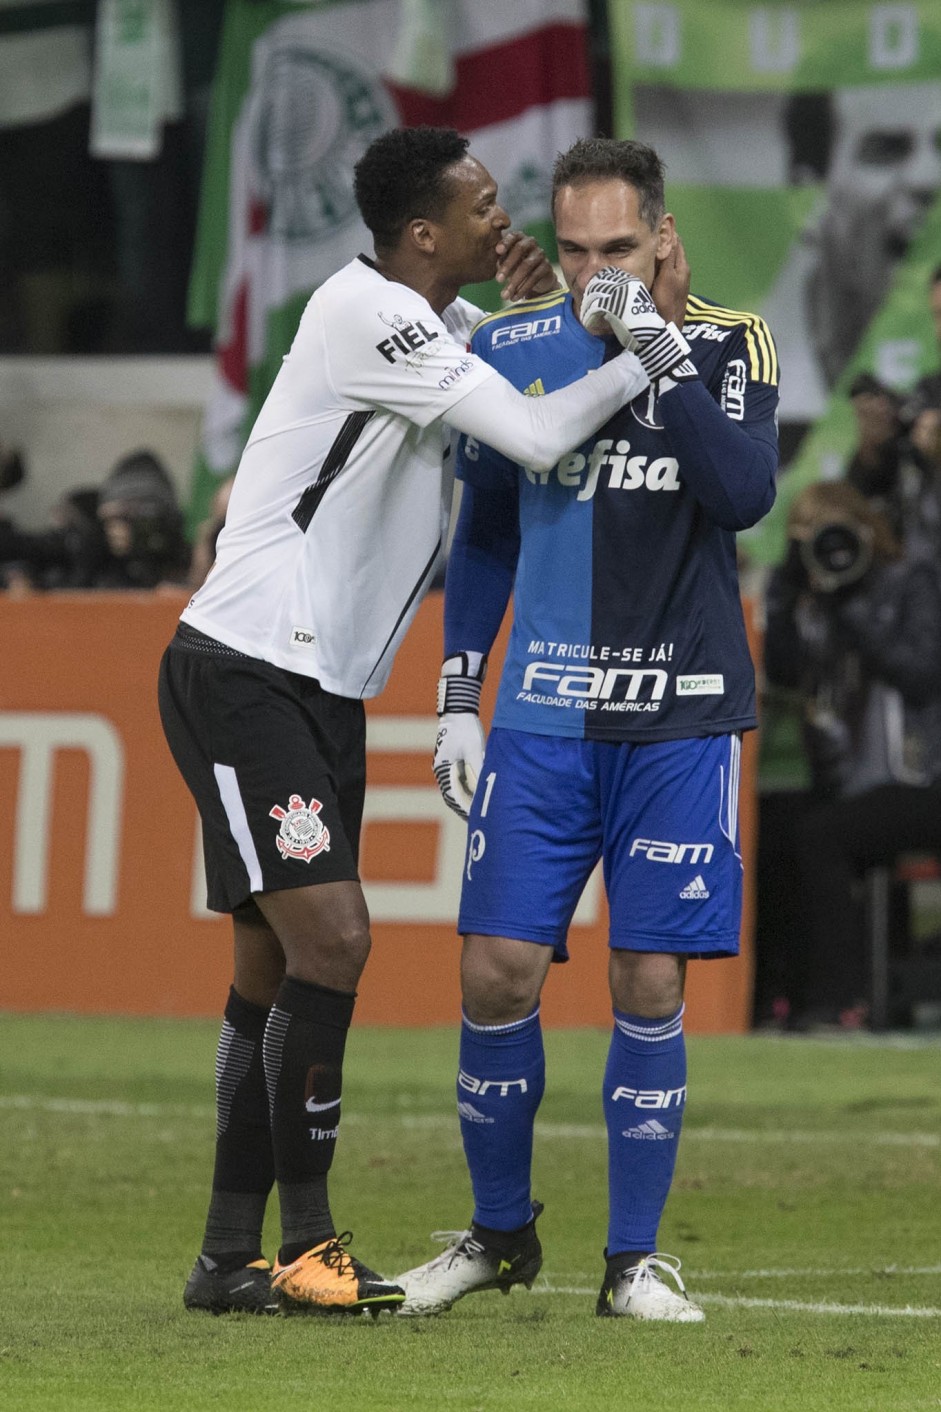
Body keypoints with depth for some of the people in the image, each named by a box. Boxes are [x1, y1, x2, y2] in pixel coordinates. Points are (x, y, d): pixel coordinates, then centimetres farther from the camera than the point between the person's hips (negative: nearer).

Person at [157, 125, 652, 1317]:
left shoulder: (438, 320, 12)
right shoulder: (366, 313, -17)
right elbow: (538, 440, -21)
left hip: (322, 689, 10)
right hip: (243, 672, -10)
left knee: (278, 969, 8)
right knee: (329, 938, -16)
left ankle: (231, 1258, 12)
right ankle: (305, 1246, -10)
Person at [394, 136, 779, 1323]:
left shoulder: (730, 346, -1)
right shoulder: (511, 350, 5)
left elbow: (743, 496, -19)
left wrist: (661, 348, -24)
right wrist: (457, 700, 10)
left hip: (679, 718, -2)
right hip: (542, 713, 2)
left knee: (649, 982, -3)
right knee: (498, 970, -4)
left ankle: (635, 1258, 9)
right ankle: (500, 1233, 16)